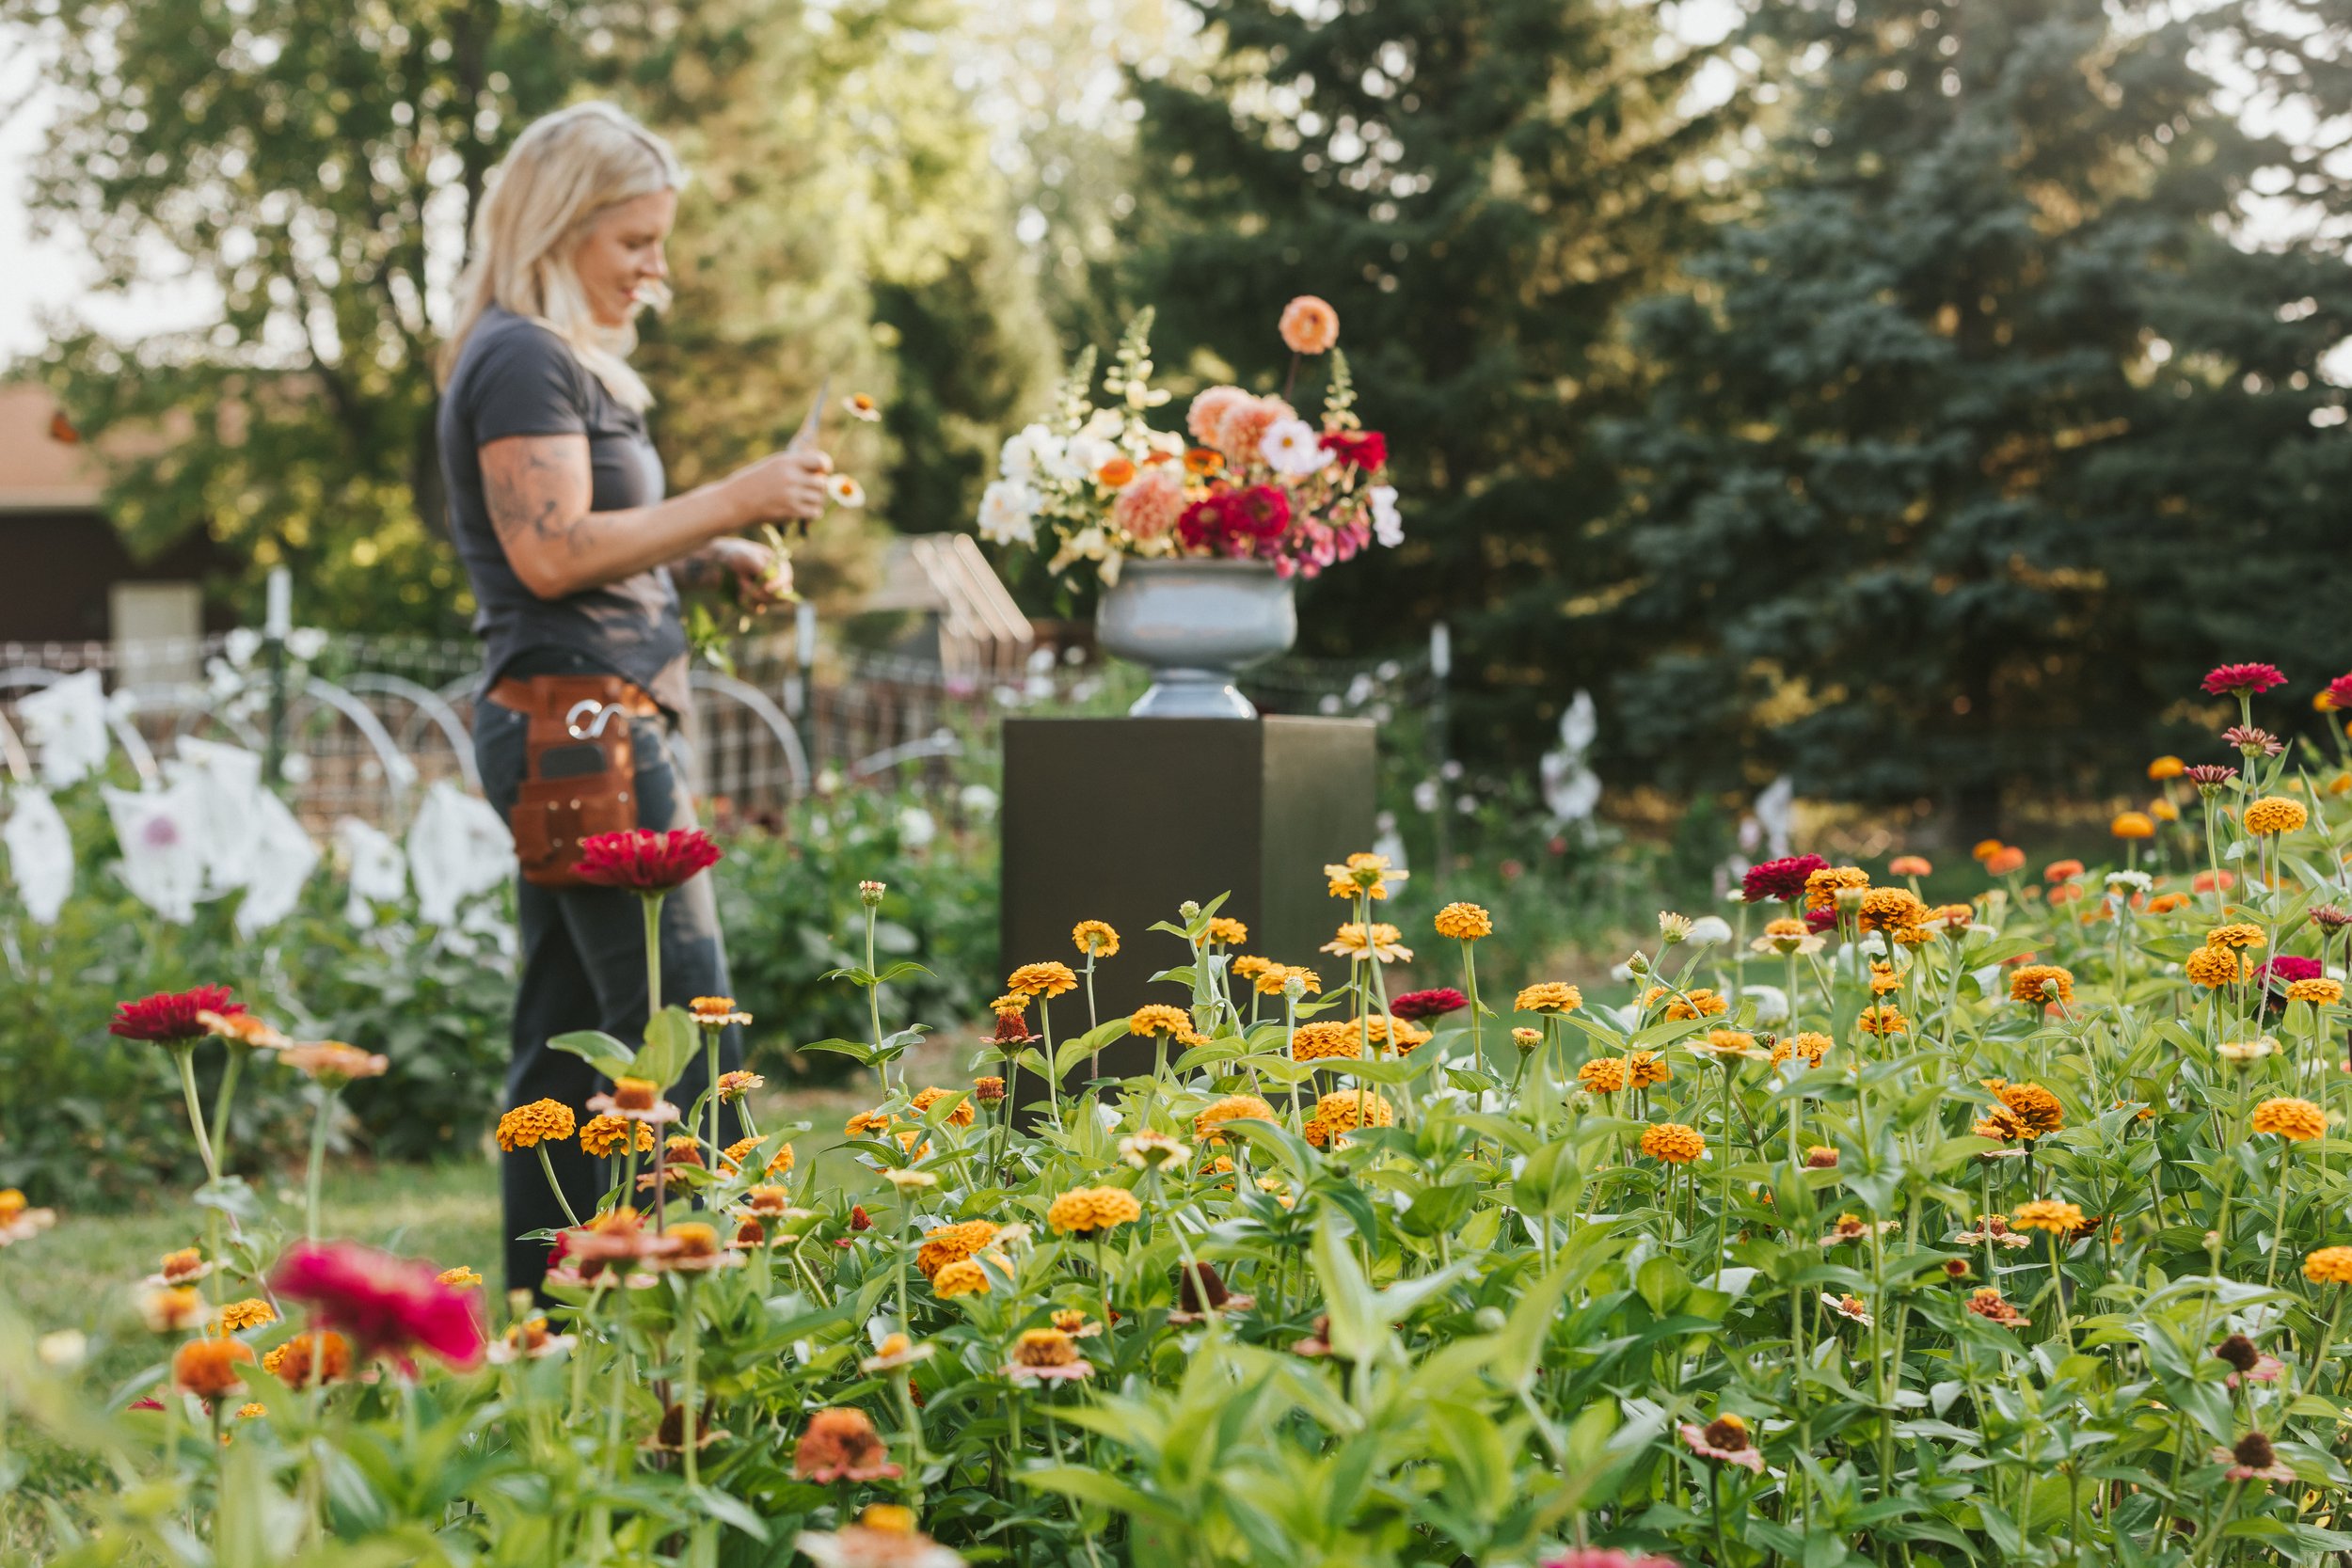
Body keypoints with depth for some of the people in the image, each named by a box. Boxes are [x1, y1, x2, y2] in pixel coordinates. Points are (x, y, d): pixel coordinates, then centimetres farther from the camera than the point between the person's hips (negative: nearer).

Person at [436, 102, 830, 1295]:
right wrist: (732, 501, -17)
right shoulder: (525, 360, -10)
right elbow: (550, 550, -20)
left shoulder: (555, 359, 21)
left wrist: (709, 563, 10)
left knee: (565, 1043, 11)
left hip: (580, 736, 11)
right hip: (583, 725, -11)